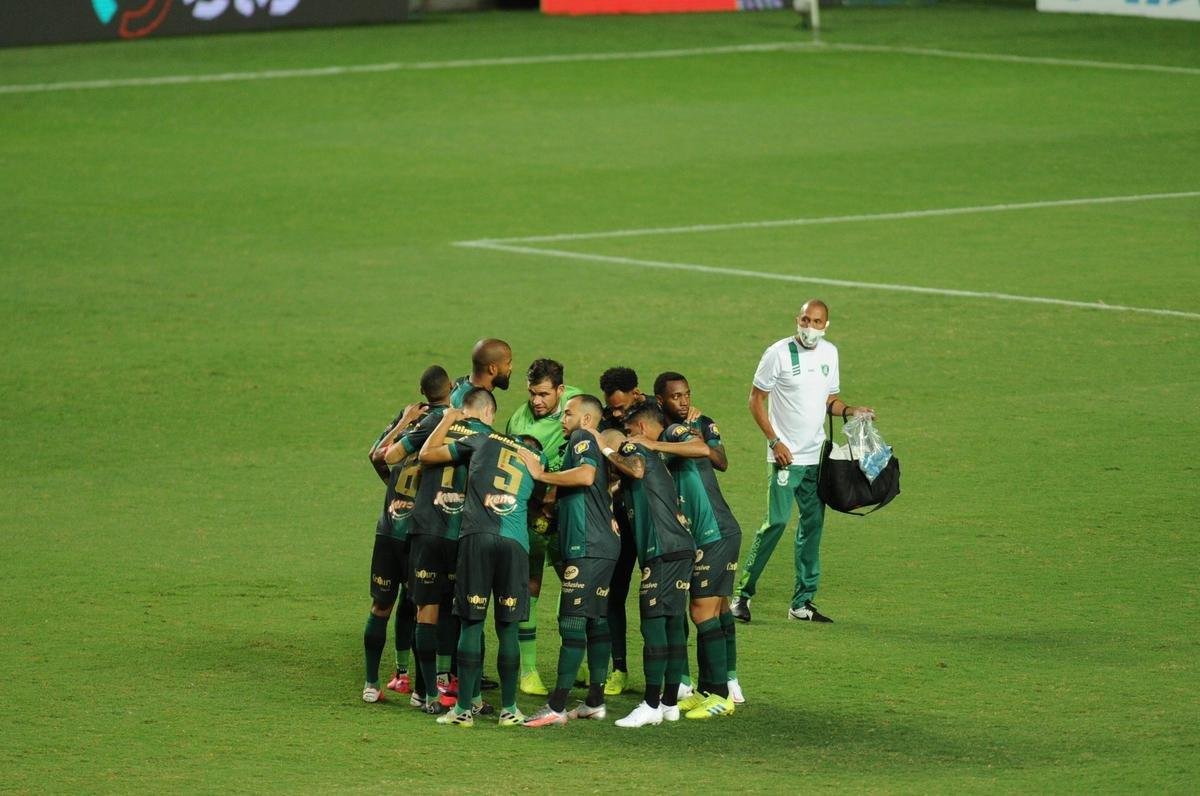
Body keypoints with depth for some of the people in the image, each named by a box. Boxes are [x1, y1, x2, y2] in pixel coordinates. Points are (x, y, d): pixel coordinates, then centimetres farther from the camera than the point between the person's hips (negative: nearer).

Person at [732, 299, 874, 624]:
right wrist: (775, 442, -13)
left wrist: (849, 411, -2)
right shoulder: (779, 353, -9)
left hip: (816, 455, 6)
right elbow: (756, 399, -5)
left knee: (813, 524, 6)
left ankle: (802, 602, 13)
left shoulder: (829, 353, 9)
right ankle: (743, 594, -3)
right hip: (786, 456, -6)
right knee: (777, 521, -12)